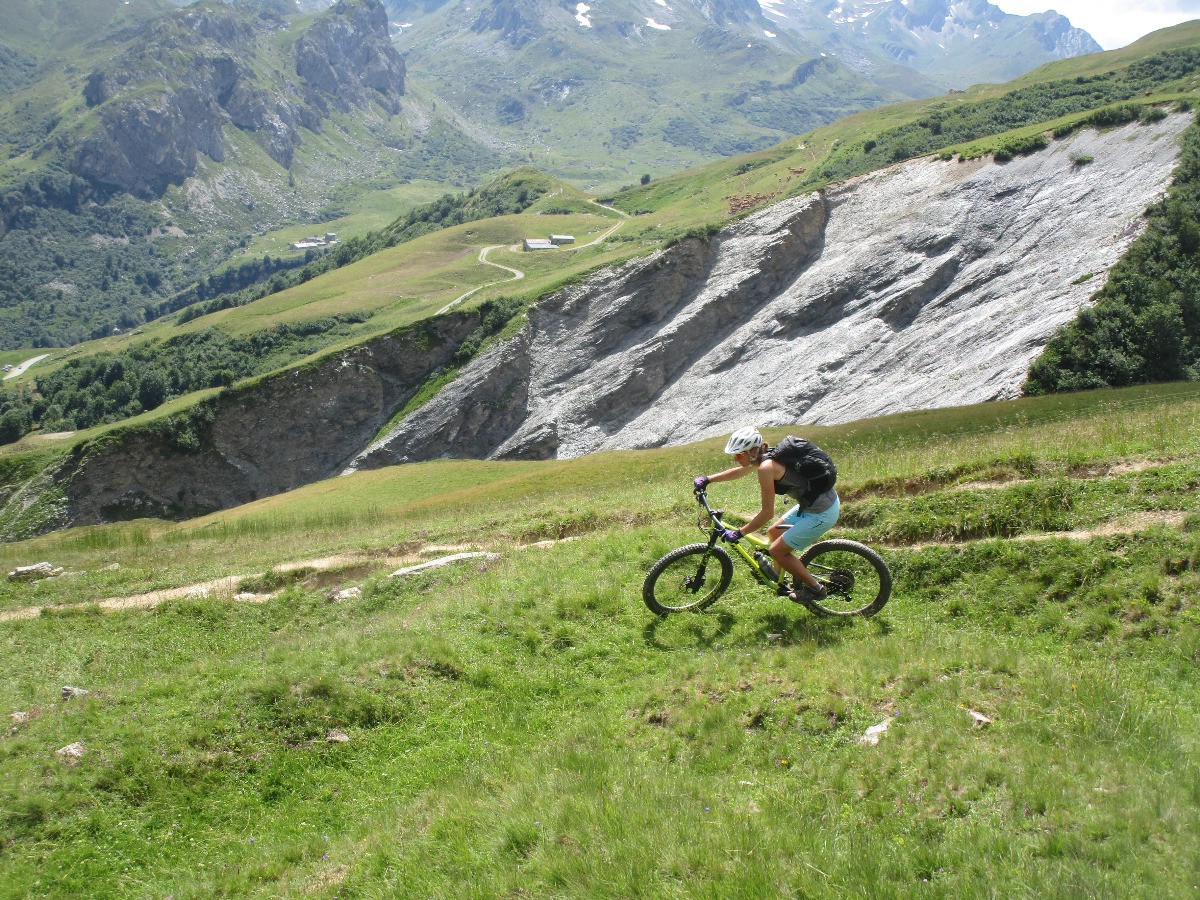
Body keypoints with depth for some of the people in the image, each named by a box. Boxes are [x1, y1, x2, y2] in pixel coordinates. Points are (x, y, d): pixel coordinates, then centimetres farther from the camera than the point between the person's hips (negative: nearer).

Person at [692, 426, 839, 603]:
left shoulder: (766, 467, -22)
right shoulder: (769, 455, 5)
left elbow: (767, 512, -18)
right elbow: (739, 471, 25)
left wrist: (739, 533, -11)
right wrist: (707, 479, 28)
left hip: (821, 513, -9)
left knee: (777, 551, 1)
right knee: (774, 533, 20)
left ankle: (816, 588, 12)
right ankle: (798, 581, 30)